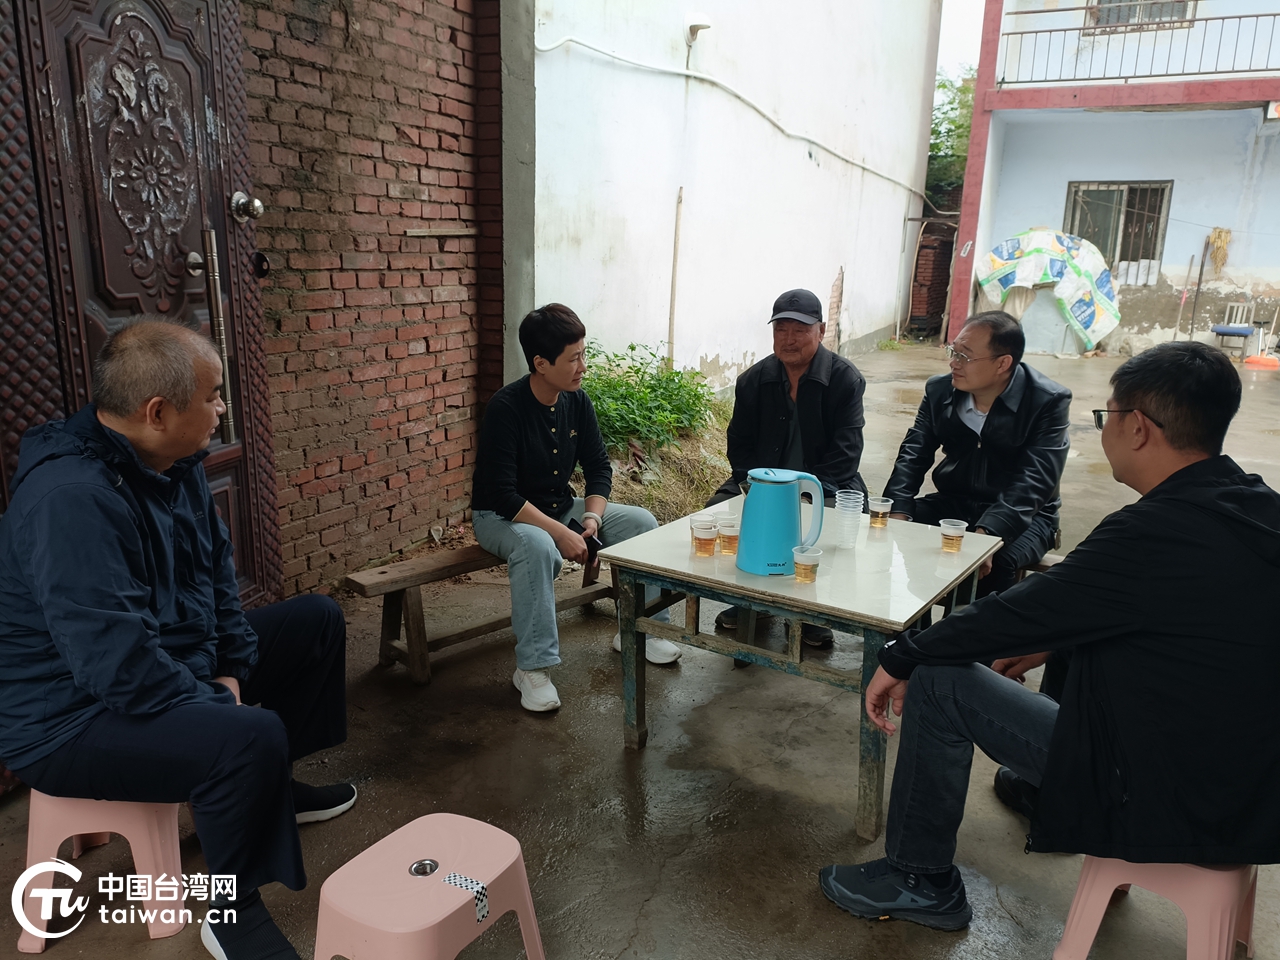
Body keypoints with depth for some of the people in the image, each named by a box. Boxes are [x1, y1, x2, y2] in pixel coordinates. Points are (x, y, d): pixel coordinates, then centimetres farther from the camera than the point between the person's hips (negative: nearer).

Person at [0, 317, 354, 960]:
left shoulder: (175, 465, -1)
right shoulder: (71, 498, -32)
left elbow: (216, 570, 9)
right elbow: (118, 663, -35)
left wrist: (231, 667, -1)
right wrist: (218, 704, -22)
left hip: (175, 662, 10)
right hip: (72, 719, -10)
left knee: (317, 621, 14)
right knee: (251, 738, -35)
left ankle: (274, 788, 29)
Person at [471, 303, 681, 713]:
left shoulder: (577, 401, -5)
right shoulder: (506, 408, -24)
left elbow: (598, 466, 2)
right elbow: (503, 494, -28)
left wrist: (592, 517, -16)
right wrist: (561, 533, -32)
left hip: (561, 506, 7)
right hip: (501, 516, -6)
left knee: (641, 522, -7)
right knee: (537, 547, -39)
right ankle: (532, 668, -25)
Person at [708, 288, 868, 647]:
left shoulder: (846, 379, -7)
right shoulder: (753, 380, 3)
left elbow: (844, 454, -12)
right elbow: (740, 446, 4)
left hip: (826, 486, -3)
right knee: (717, 510, -20)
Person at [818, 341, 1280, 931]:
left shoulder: (1155, 533, -27)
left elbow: (1018, 612, -18)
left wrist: (900, 659, -4)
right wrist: (1044, 639, 19)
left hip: (1166, 804, -8)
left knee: (937, 680, -6)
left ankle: (920, 881, 12)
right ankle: (1031, 783, 46)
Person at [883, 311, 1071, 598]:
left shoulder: (1049, 401, -13)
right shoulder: (940, 389, 1)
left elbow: (1034, 480, -22)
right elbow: (913, 455, -2)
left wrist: (986, 534, -38)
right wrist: (899, 514, -21)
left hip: (1023, 514, -4)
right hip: (952, 504, 4)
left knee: (994, 563, -35)